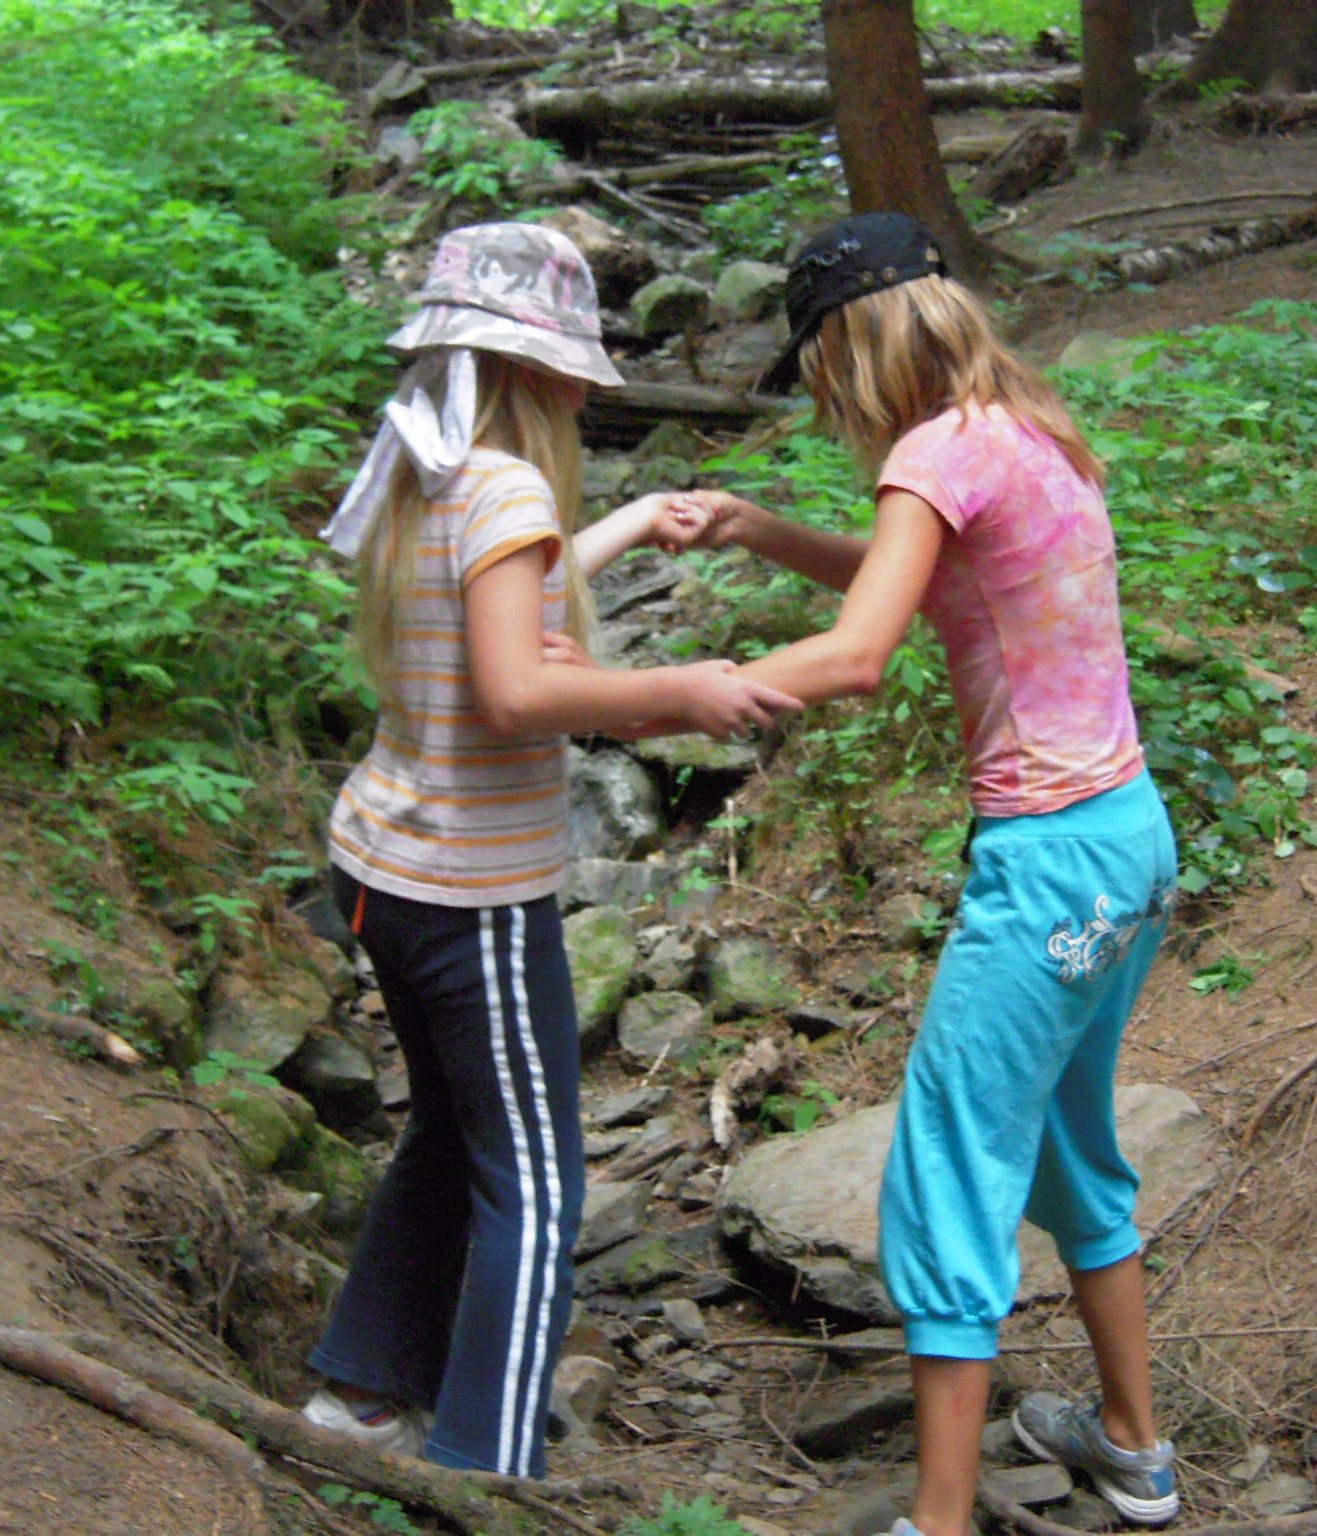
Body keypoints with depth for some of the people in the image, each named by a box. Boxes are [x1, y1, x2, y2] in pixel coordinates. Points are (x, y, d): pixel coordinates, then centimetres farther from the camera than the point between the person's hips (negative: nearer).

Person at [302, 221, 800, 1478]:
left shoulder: (420, 482, 6)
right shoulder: (505, 490, -20)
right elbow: (515, 691, -30)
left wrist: (622, 530, 32)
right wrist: (680, 690, -24)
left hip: (383, 862, 9)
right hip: (473, 895, -9)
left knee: (453, 1137, 25)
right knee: (533, 1191, 2)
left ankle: (364, 1395, 37)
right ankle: (484, 1474, 8)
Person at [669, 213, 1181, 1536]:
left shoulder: (942, 450, -15)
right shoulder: (1031, 434, 11)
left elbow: (854, 657, -25)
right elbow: (900, 580, 22)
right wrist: (752, 530, 10)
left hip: (1052, 859, -9)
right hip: (1130, 834, 9)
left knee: (947, 1187, -2)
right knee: (1070, 1144, 24)